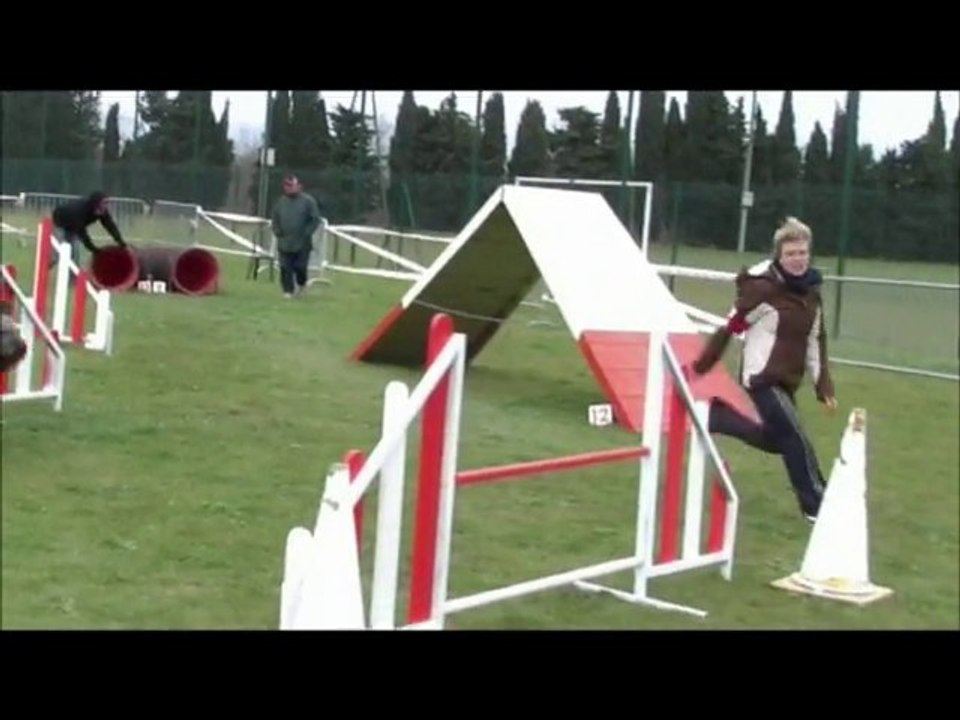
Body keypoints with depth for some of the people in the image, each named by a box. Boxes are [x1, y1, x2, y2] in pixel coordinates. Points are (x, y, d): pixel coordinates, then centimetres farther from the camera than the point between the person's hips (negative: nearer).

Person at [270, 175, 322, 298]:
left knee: (300, 267, -1)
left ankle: (302, 284, 28)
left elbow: (315, 219, -5)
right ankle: (288, 291, 9)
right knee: (285, 268, 0)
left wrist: (306, 233, -11)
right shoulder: (280, 201, 9)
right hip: (284, 243, 4)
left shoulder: (308, 201, -4)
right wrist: (277, 232, 4)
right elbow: (275, 220, 18)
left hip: (302, 244, -3)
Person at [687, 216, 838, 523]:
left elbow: (816, 343, 12)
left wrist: (824, 387, 7)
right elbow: (728, 328, -14)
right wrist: (699, 367, -10)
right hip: (763, 378, -8)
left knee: (776, 440, 20)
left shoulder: (812, 293, 5)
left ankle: (716, 417, 33)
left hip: (787, 381, 8)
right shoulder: (762, 288, -17)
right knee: (796, 440, -9)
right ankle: (816, 506, 4)